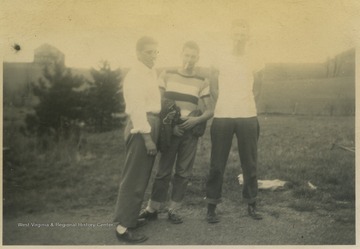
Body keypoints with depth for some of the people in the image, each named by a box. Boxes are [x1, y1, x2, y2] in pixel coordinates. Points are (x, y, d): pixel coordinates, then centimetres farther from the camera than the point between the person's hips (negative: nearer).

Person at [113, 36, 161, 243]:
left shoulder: (152, 73, 16)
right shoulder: (135, 75, -12)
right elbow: (137, 108, -19)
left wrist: (153, 132, 8)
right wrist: (147, 137, -22)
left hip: (152, 124, 10)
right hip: (140, 126, -10)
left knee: (142, 177, 16)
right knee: (134, 178, -6)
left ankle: (130, 218, 28)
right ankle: (123, 226, 2)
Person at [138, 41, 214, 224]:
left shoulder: (202, 82, 5)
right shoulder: (167, 76, 4)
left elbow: (209, 111, 3)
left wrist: (197, 119, -17)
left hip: (190, 132, 1)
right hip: (170, 129, -1)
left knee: (183, 172, 5)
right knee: (163, 171, 2)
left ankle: (174, 209, 17)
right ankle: (152, 208, 14)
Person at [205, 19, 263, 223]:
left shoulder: (254, 61, 9)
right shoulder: (221, 60, 7)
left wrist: (249, 100, 6)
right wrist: (223, 101, 5)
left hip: (248, 117, 1)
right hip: (222, 117, -1)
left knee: (250, 162, 6)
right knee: (217, 164, 0)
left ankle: (252, 204, 18)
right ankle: (212, 206, 9)